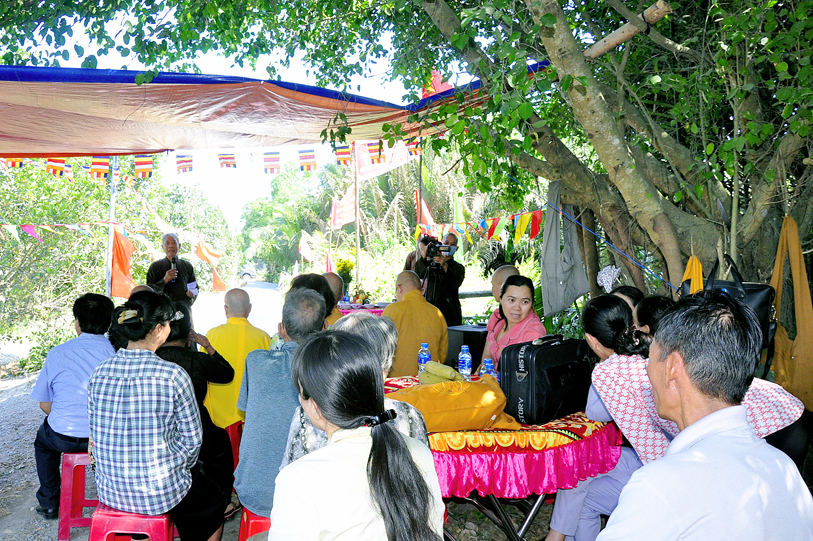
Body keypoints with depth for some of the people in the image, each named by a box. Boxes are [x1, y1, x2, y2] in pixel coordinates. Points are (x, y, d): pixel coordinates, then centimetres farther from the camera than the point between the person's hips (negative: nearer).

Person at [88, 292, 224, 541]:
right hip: (161, 494, -5)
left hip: (109, 491, 5)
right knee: (213, 498, 25)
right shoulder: (173, 375, -20)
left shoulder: (100, 372, -6)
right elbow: (191, 439, -12)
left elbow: (96, 433, 5)